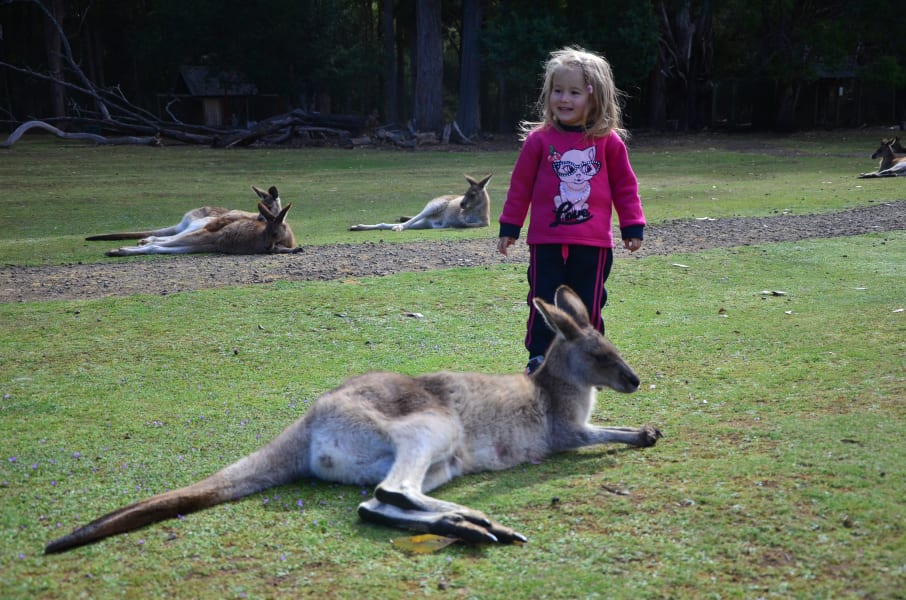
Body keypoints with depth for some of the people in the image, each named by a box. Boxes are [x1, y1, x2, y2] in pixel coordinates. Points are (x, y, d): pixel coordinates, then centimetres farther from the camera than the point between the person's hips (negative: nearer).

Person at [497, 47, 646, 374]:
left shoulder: (609, 142, 1)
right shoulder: (539, 140, 0)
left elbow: (625, 185, 8)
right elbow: (520, 185, 6)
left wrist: (633, 227, 6)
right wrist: (509, 227, 8)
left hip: (593, 242, 0)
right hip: (546, 240, 0)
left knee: (588, 302, 7)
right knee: (544, 299, 1)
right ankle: (539, 356, 10)